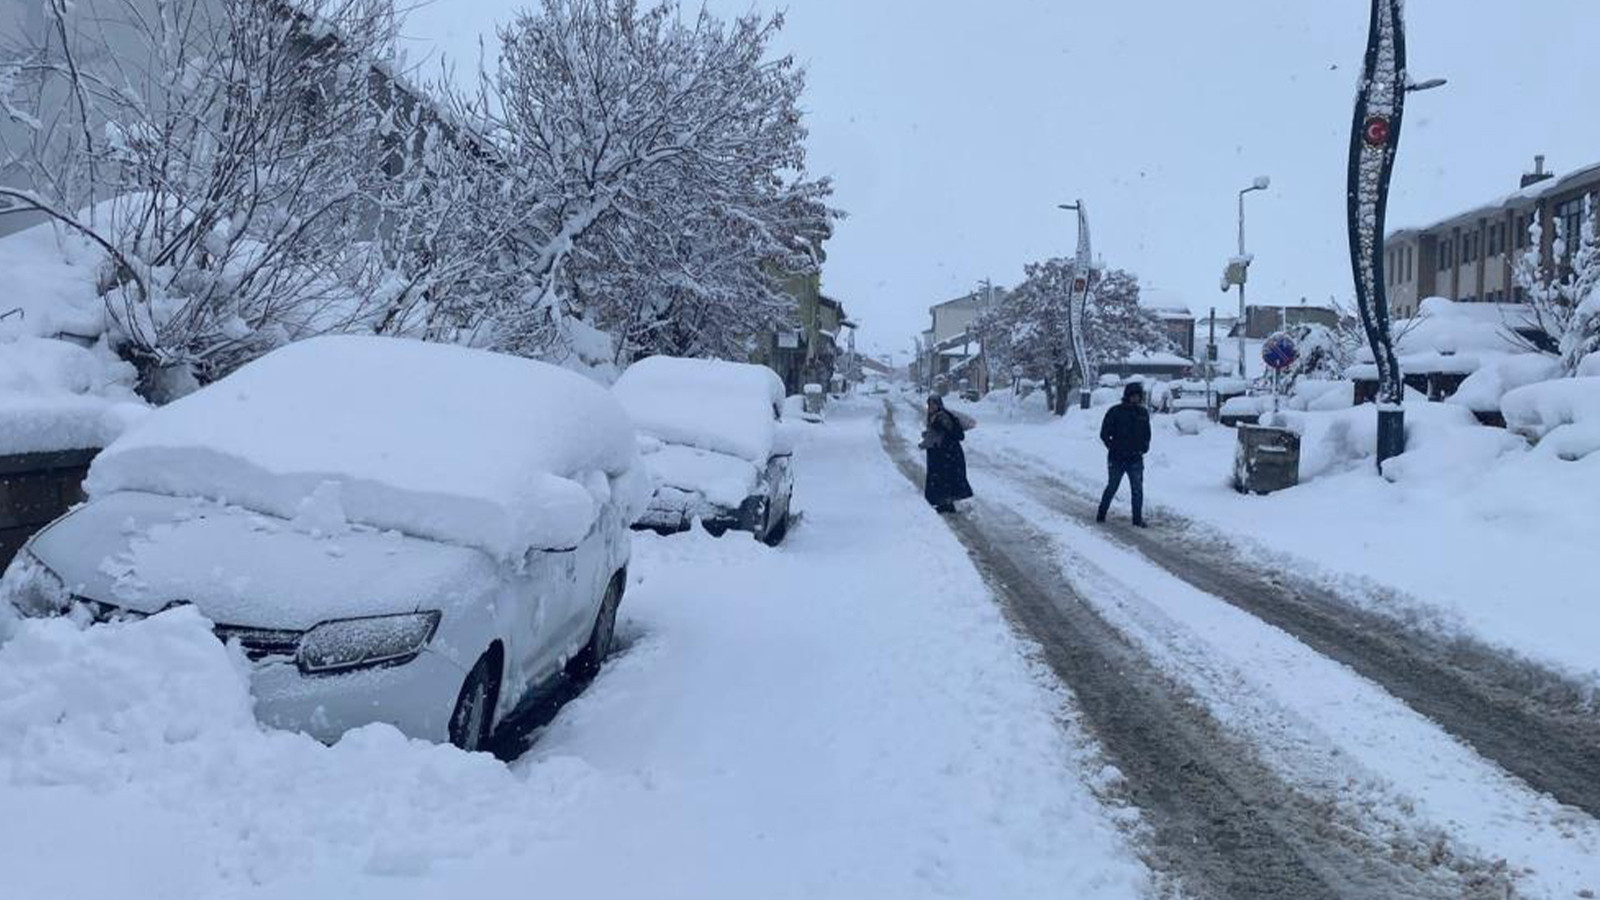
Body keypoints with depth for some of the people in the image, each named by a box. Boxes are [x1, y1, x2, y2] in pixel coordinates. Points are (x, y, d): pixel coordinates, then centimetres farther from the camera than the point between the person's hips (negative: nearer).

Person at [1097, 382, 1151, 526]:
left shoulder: (1143, 413, 8)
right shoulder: (1115, 412, -5)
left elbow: (1147, 434, 20)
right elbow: (1104, 433, -2)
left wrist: (1144, 447, 8)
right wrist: (1113, 447, -6)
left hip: (1136, 459, 3)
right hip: (1116, 459, -3)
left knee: (1138, 489, 1)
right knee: (1112, 487, 6)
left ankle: (1138, 518, 8)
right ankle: (1101, 514, 20)